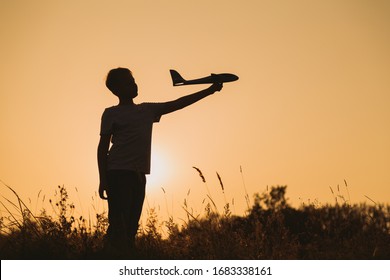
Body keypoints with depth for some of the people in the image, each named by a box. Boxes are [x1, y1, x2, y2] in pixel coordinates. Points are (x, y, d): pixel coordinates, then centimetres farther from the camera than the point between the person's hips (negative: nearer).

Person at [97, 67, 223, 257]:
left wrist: (209, 90, 13)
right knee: (118, 226, -14)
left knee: (131, 226, 4)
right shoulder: (111, 113, 5)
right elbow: (103, 147, 1)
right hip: (118, 174, -6)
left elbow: (178, 104, 18)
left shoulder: (147, 110, 19)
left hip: (138, 175, 6)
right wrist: (103, 180, -9)